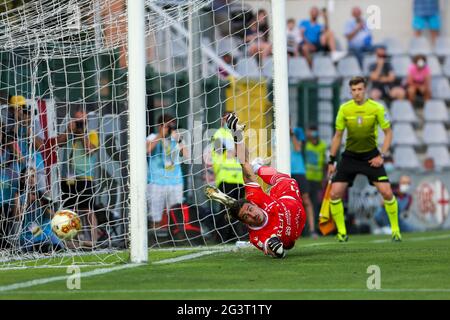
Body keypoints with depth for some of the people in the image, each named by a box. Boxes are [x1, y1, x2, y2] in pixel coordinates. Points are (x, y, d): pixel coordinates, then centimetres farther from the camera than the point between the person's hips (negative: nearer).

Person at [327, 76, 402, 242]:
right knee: (335, 193, -10)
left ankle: (395, 229, 6)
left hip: (371, 156, -2)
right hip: (350, 156, 2)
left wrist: (381, 155, -9)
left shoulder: (377, 108, -9)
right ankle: (341, 232, 5)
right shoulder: (344, 109, -4)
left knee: (387, 192, -13)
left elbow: (388, 132, 1)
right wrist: (332, 160, 5)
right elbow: (338, 136, 6)